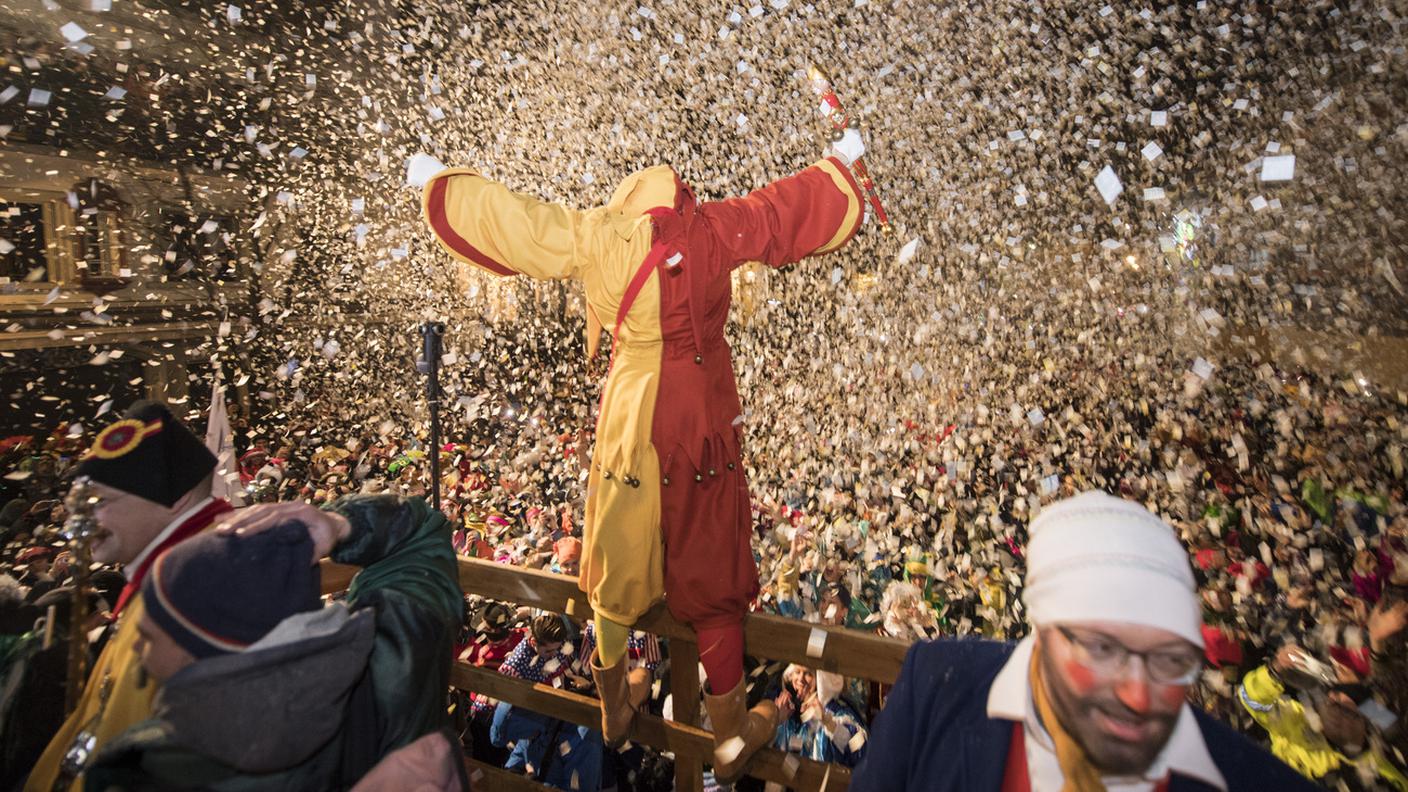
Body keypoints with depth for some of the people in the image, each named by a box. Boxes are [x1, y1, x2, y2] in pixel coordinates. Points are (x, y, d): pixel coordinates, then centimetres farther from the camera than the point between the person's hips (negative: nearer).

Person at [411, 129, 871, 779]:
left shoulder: (598, 236, -3)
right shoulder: (714, 229, -4)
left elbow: (505, 216, 4)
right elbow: (789, 208, 8)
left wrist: (437, 179, 21)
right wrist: (841, 162, 27)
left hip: (630, 415, 1)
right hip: (703, 416, -1)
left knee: (618, 564, 19)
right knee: (711, 575, 11)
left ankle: (614, 707, 40)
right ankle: (731, 736, 25)